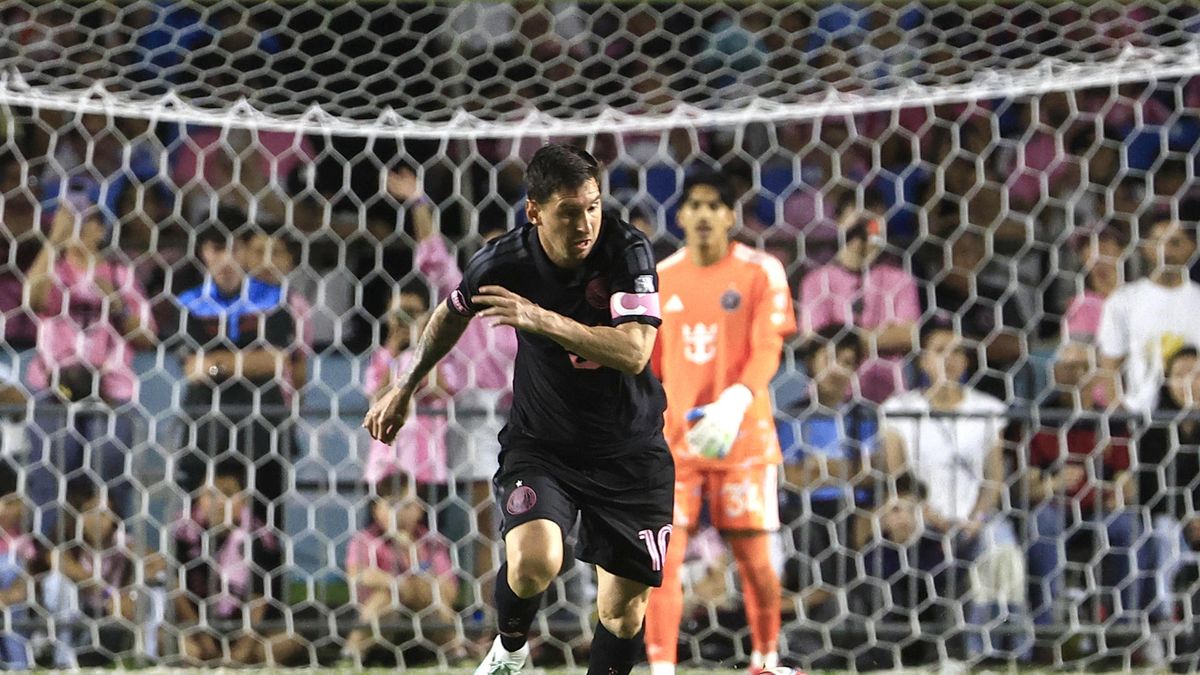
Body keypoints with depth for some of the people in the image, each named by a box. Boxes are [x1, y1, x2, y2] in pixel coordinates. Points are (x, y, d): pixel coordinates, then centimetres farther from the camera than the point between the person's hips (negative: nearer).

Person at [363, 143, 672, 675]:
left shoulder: (628, 251, -18)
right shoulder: (504, 262, -13)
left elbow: (634, 352, -31)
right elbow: (453, 313, 10)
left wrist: (541, 319, -38)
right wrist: (405, 388, 18)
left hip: (629, 451, 0)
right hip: (540, 444, 0)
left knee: (624, 610, 0)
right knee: (533, 561, -26)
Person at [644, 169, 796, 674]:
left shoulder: (760, 272, -3)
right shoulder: (661, 278, 7)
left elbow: (767, 350, -11)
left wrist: (736, 401, -28)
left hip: (742, 437, -2)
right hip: (674, 440, 2)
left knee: (755, 556, 3)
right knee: (662, 557, -9)